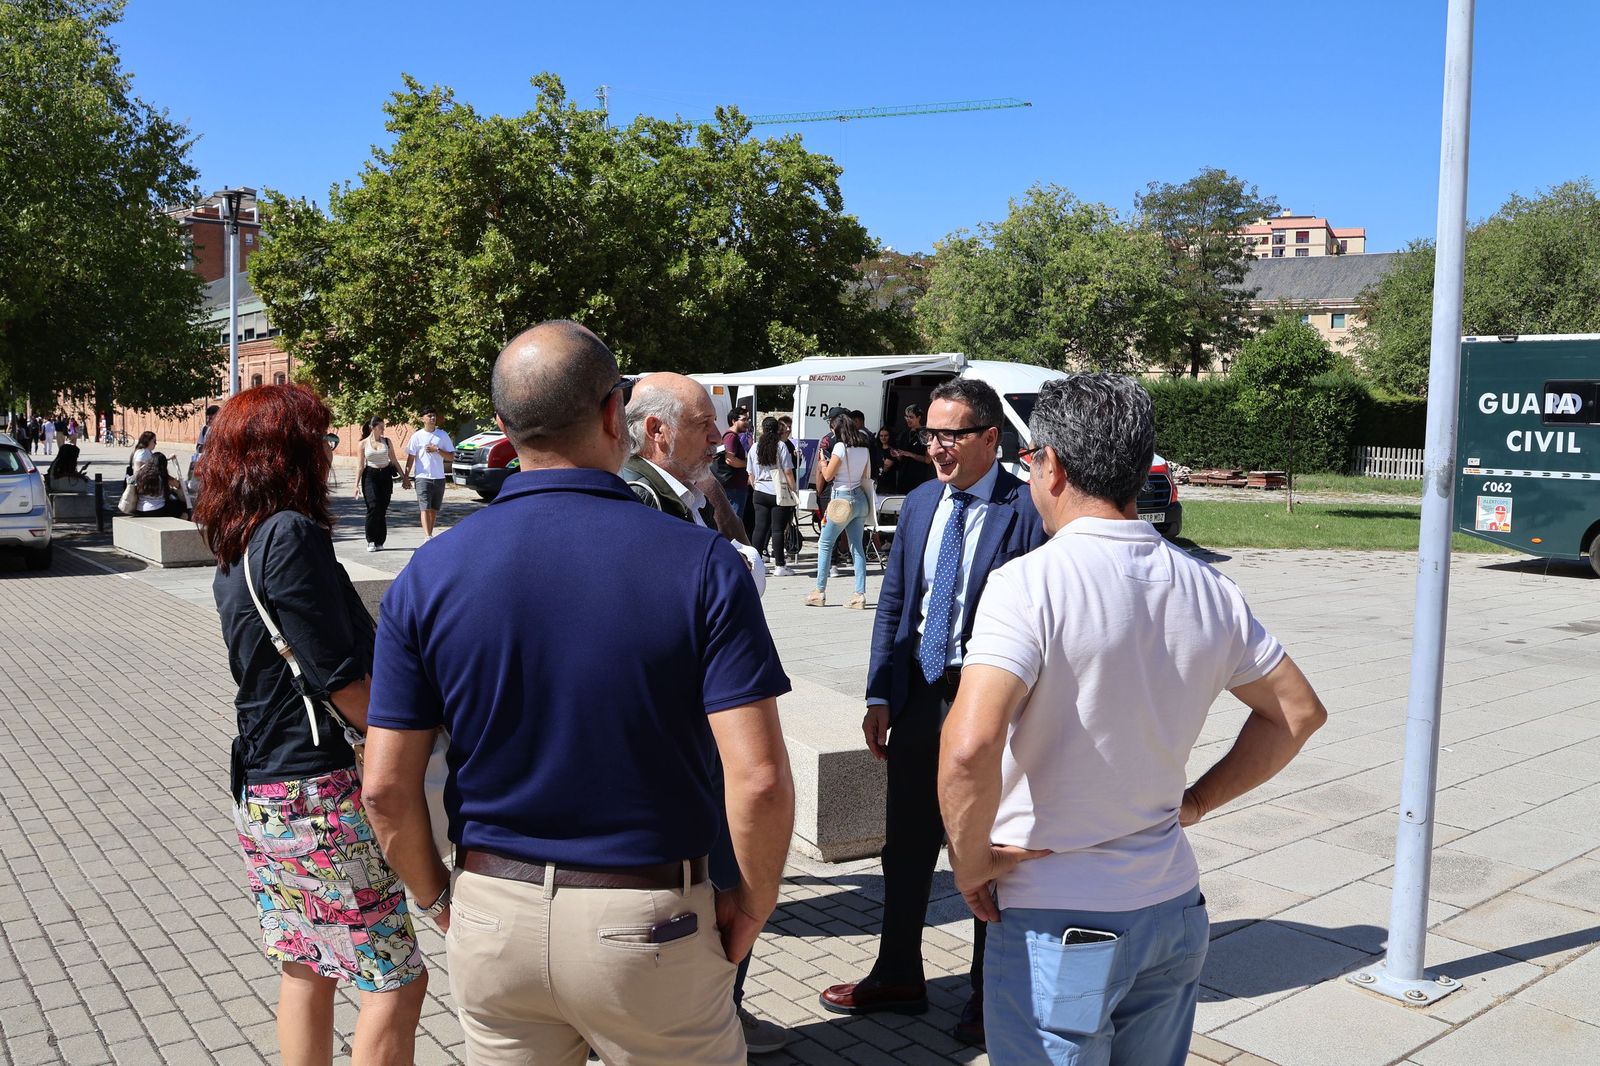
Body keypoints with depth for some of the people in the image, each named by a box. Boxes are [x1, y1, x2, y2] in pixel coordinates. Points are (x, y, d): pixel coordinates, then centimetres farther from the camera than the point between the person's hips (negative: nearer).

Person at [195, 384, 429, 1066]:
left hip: (257, 791, 10)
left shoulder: (232, 553, 10)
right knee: (397, 980, 0)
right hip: (320, 792, -9)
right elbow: (342, 680, -19)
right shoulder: (291, 535, -18)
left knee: (304, 967, 19)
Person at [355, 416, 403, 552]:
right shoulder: (364, 443, 2)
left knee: (383, 509, 0)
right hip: (370, 476, -2)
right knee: (373, 507, -15)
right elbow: (361, 465, 6)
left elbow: (394, 460, 14)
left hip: (385, 476, 2)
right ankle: (371, 540, -5)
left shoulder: (387, 441, 7)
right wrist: (357, 484, 2)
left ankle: (380, 541, 7)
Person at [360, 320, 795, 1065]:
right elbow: (758, 779, -19)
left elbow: (387, 787, -4)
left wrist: (436, 896, 12)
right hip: (649, 920, -2)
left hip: (490, 918, 3)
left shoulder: (429, 577, -7)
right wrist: (754, 905, -2)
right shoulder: (700, 562, -15)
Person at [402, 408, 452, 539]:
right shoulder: (417, 436, 2)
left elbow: (451, 455, 5)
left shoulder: (443, 435, 7)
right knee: (425, 508, -13)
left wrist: (437, 450, -10)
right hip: (423, 477, -3)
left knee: (434, 509, 10)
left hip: (439, 478, 3)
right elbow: (411, 457, 4)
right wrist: (406, 477, 1)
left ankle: (430, 535, 21)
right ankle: (427, 537, -23)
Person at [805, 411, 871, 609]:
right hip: (860, 498, 7)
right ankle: (860, 594, 3)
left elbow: (828, 475, -9)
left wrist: (823, 465, 12)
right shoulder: (864, 448, 9)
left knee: (824, 544, 4)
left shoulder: (840, 446, -12)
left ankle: (820, 592, 5)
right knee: (857, 546, 7)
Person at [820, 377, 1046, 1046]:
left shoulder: (1027, 511, -12)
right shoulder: (919, 503, 7)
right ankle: (897, 977, 36)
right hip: (918, 691, 6)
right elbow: (893, 603, 10)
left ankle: (989, 996, 30)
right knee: (905, 844, 17)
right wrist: (880, 695, 4)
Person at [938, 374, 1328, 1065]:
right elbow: (1299, 711, 12)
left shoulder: (1030, 582, -20)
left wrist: (970, 860, -14)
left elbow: (970, 748, -32)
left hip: (1057, 928, -6)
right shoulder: (1208, 589, 0)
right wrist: (1195, 802, 12)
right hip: (1174, 911, 6)